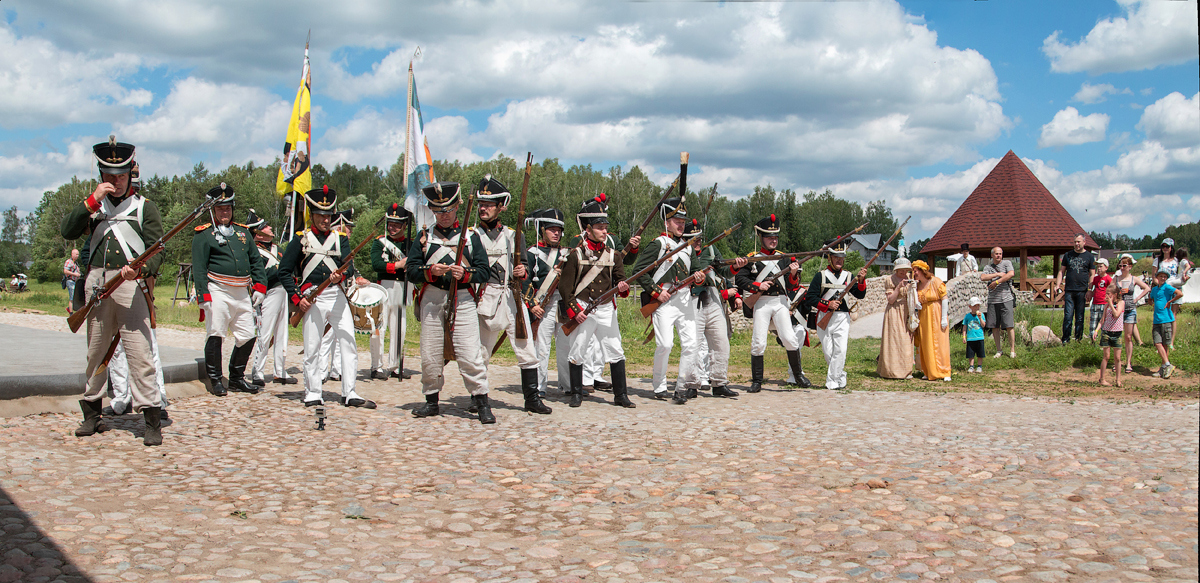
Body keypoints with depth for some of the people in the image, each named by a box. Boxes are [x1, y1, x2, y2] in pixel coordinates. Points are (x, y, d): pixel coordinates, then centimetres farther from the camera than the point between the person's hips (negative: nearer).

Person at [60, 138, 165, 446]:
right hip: (96, 283, 4)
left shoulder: (145, 206, 7)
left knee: (139, 352, -10)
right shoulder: (93, 205, 17)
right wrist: (92, 200, -7)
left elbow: (158, 251, -1)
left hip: (130, 283, -4)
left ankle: (152, 421, -9)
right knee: (95, 352, 11)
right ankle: (92, 414, 24)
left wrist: (138, 270, -21)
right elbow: (67, 232, 2)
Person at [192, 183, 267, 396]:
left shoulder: (243, 232, 18)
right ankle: (215, 380, 9)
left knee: (248, 336, 5)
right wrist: (203, 297, -13)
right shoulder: (204, 235, 1)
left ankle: (237, 378, 19)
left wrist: (259, 286, 7)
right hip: (218, 291, -5)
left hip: (242, 293, 6)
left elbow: (256, 261, 19)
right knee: (215, 335, -4)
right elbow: (198, 268, -5)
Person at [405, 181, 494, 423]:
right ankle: (432, 401, 19)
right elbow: (410, 270, 6)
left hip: (463, 300, -2)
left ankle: (482, 403, -3)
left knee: (470, 354, -8)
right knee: (430, 354, 5)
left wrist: (465, 274, -14)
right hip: (432, 300, 2)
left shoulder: (470, 236, 10)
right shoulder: (425, 236, 13)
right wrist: (430, 272, -13)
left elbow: (485, 271, 5)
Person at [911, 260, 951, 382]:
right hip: (923, 316, 6)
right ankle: (930, 373, 9)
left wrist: (944, 318, -14)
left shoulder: (936, 282, -7)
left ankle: (944, 372, -3)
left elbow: (944, 299, -10)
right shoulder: (918, 285, 10)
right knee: (926, 345, 4)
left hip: (936, 315, -6)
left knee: (939, 343, -7)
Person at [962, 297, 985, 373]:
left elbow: (983, 325, -4)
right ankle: (971, 366, 14)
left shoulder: (981, 314, 4)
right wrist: (964, 337, 3)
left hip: (979, 338, 0)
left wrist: (980, 318, -17)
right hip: (970, 338, 0)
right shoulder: (967, 316, 4)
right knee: (970, 354, 3)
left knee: (980, 354, 5)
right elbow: (964, 327, 7)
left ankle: (980, 366, 17)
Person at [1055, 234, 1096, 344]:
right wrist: (1058, 284, 0)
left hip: (1082, 291, -1)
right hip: (1069, 291, 1)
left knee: (1080, 318, 4)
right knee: (1068, 316, -5)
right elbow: (1062, 271, 14)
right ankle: (1065, 340, -1)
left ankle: (1078, 339, 10)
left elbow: (1092, 275, 5)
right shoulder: (1068, 255, 11)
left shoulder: (1089, 256, 6)